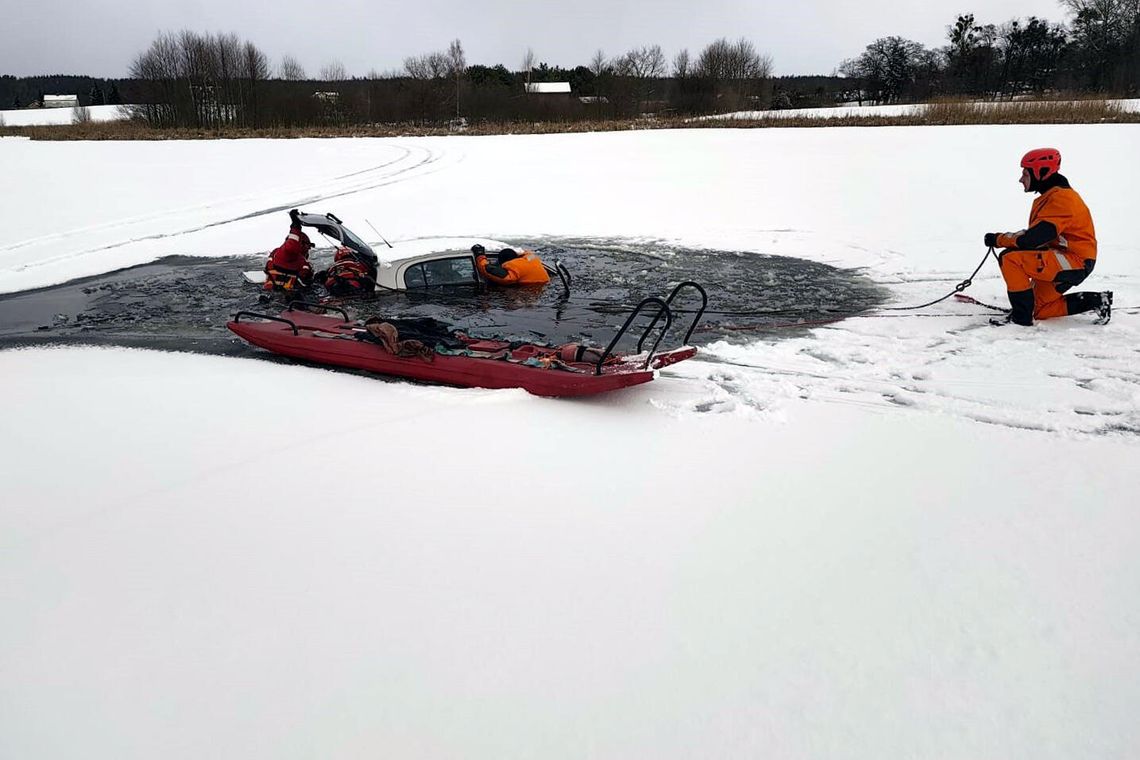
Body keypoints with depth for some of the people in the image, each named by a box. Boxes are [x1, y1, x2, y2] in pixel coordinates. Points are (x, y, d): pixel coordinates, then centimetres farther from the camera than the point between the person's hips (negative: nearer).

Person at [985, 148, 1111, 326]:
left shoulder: (1061, 198, -20)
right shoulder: (1049, 197, 13)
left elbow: (1032, 239, -25)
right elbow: (1034, 234, 12)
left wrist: (999, 239, -13)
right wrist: (1003, 239, -1)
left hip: (1075, 261, -10)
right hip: (1061, 259, 10)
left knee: (1011, 260, -24)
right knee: (1039, 310, 15)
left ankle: (1021, 316, -17)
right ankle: (1096, 301, 20)